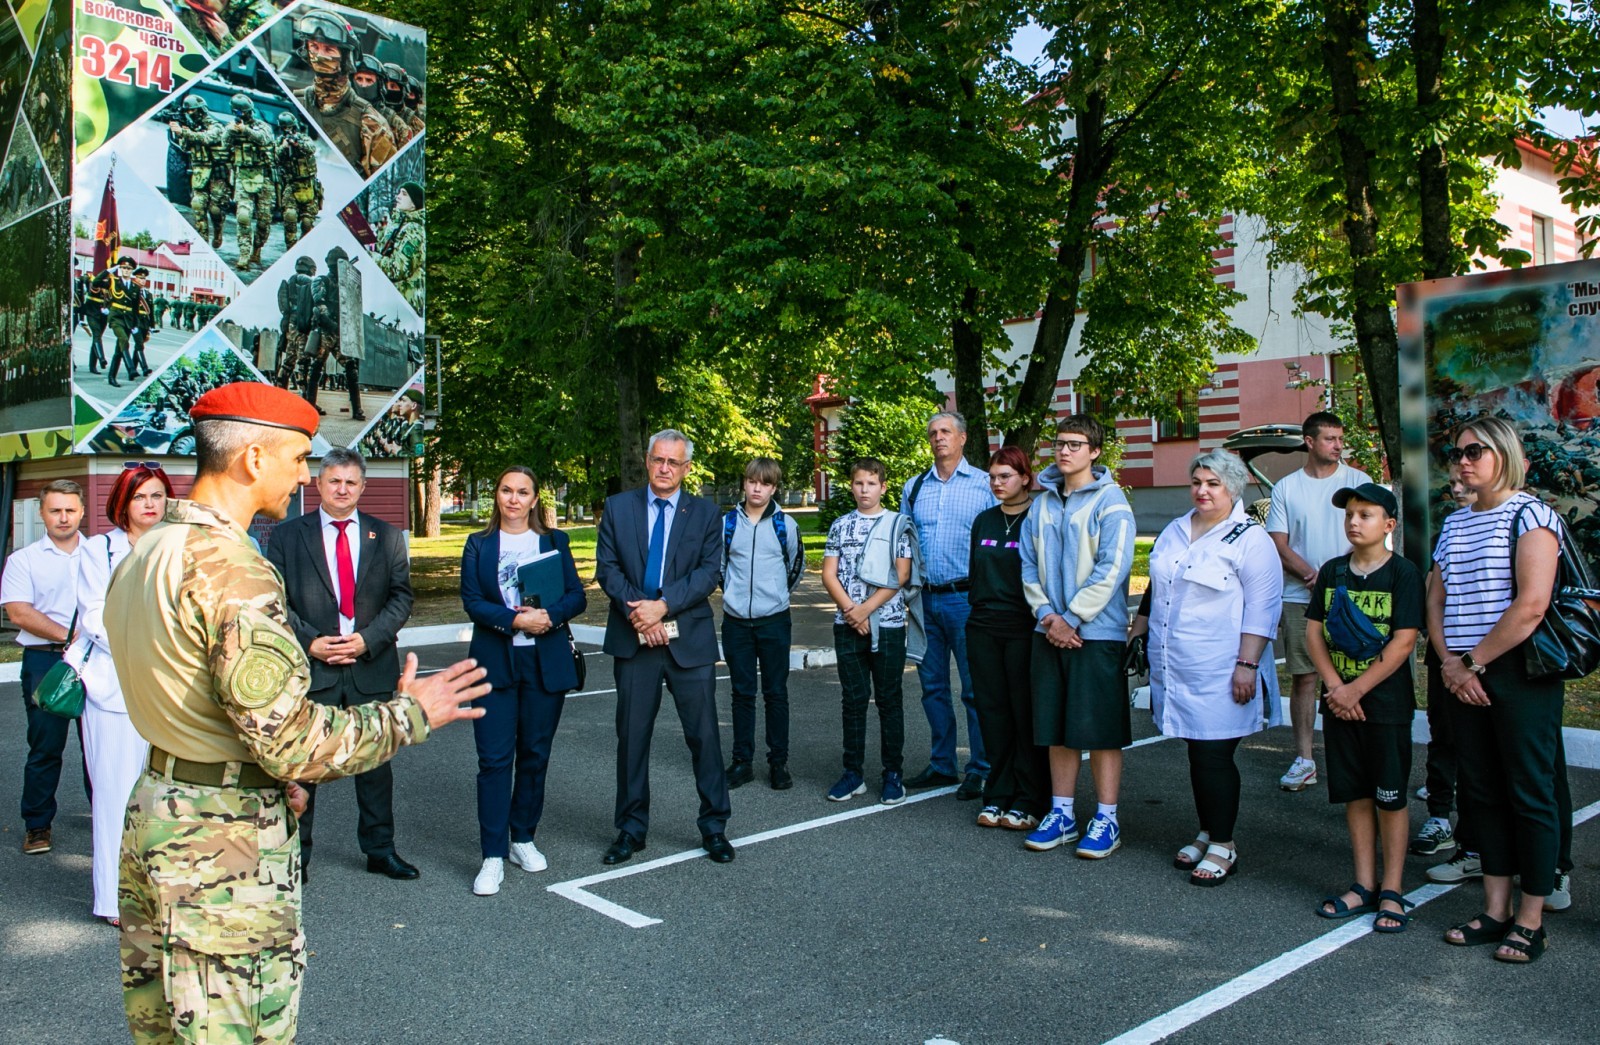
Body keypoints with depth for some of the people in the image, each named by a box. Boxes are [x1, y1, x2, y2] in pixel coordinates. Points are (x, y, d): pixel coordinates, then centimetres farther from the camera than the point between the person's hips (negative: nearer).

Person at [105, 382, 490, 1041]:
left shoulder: (143, 554, 8)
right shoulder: (231, 571, -23)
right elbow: (292, 740, -26)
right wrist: (410, 713, -13)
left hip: (152, 817, 10)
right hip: (226, 845, -10)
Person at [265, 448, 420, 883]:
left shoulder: (387, 537, 8)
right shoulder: (286, 535, 4)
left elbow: (401, 598, 4)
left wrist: (368, 638, -10)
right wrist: (309, 642, -12)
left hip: (372, 667, 2)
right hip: (309, 668, -1)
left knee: (375, 761, 10)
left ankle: (380, 849, 23)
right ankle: (296, 854, 18)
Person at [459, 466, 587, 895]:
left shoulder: (554, 541, 9)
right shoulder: (479, 545, 7)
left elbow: (576, 596, 3)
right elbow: (472, 602, -2)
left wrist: (549, 615, -16)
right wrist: (515, 620, -17)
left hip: (547, 662, 1)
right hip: (495, 662, -1)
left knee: (535, 754, 8)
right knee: (495, 758, -5)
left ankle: (523, 839, 24)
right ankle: (493, 856, 0)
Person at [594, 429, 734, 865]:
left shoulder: (705, 513, 5)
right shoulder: (618, 507, 7)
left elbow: (709, 572, -4)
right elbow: (606, 568, 2)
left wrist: (663, 605, -16)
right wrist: (635, 609, -13)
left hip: (690, 639, -1)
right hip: (633, 638, 1)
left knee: (703, 734, 3)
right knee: (631, 735, 8)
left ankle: (713, 826, 17)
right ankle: (631, 829, 20)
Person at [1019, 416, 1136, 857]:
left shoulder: (1110, 500, -6)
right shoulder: (1043, 504, 12)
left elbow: (1113, 568, -13)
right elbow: (1029, 567, 10)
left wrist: (1071, 618, -14)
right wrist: (1048, 615, -5)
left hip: (1096, 633, -5)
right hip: (1050, 632, 6)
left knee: (1100, 729, 0)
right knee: (1057, 729, 10)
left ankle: (1106, 820, 11)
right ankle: (1061, 814, 21)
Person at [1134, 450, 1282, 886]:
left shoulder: (1251, 540, -6)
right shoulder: (1174, 531, 14)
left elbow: (1262, 609, -11)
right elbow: (1154, 591, 24)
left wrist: (1247, 665, -17)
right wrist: (1137, 633, 21)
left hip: (1219, 674, -6)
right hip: (1174, 668, 6)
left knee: (1213, 756, -4)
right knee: (1197, 755, 13)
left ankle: (1223, 846, 9)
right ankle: (1207, 833, 25)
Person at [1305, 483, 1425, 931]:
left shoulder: (1403, 573, -7)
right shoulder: (1332, 571, 7)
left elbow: (1403, 642, -13)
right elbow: (1313, 631, 4)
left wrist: (1356, 689, -15)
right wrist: (1335, 685, -9)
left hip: (1386, 702, -4)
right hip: (1339, 700, 4)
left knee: (1390, 797, 3)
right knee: (1355, 795, 11)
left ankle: (1391, 891, 14)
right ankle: (1364, 885, 21)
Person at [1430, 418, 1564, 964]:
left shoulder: (1529, 515, -7)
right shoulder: (1454, 524, 15)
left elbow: (1531, 605, -18)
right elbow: (1436, 601, 13)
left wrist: (1473, 662, -13)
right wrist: (1449, 662, -2)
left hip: (1519, 674, -7)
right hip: (1465, 679, 7)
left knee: (1530, 795, 1)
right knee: (1480, 791, 11)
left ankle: (1530, 921, 11)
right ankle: (1496, 910, 22)